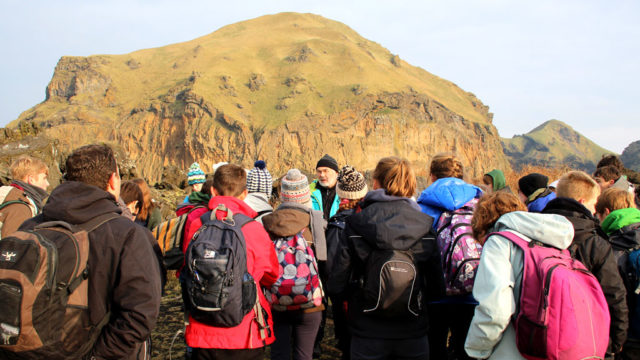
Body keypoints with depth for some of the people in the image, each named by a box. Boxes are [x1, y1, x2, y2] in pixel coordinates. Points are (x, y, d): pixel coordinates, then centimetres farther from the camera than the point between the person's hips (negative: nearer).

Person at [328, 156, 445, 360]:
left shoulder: (355, 224, -11)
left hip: (368, 336, -1)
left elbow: (337, 284, -11)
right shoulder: (425, 226, -6)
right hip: (413, 336, 2)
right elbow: (437, 289, -4)